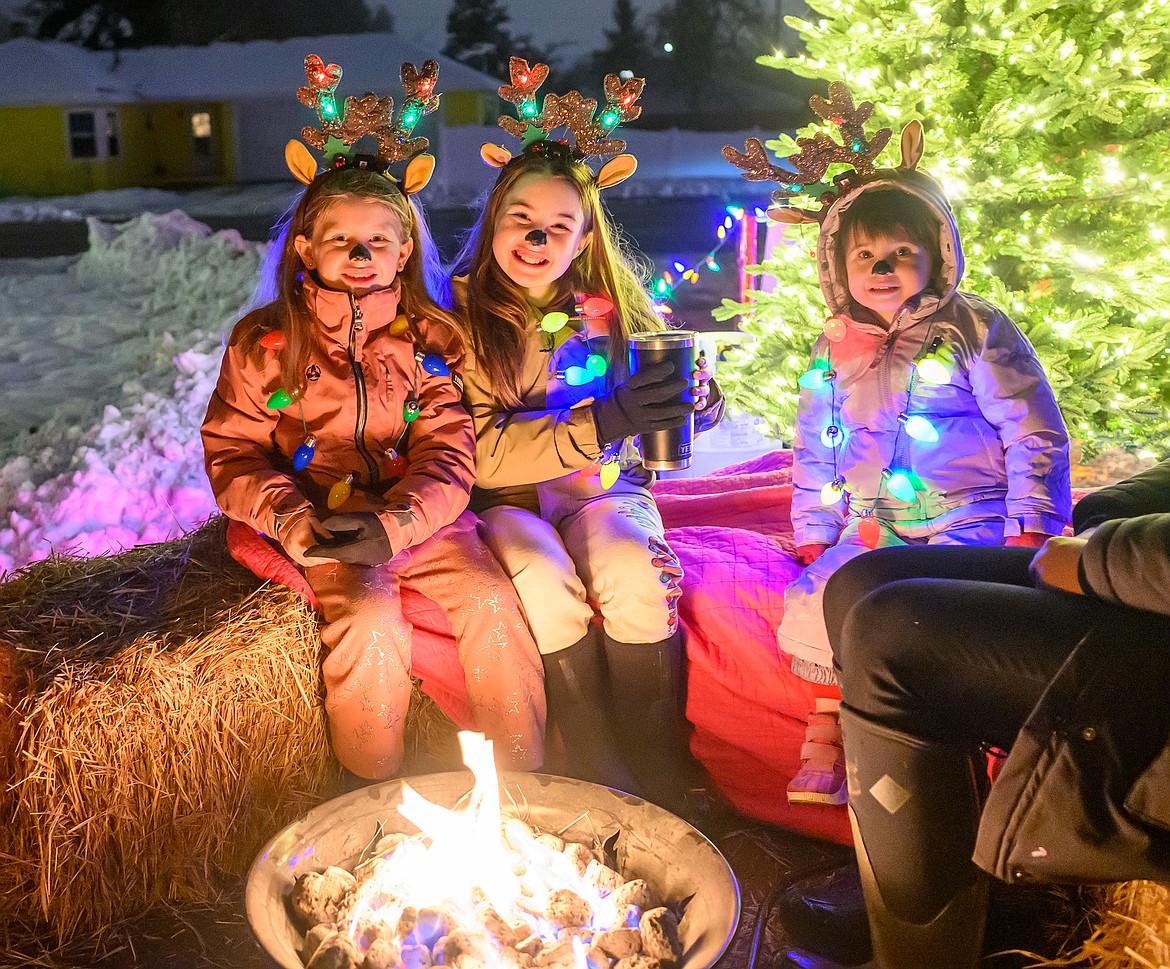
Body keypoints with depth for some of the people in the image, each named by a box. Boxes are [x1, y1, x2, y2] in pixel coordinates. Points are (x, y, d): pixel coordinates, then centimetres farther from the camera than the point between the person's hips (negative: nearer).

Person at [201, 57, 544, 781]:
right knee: (371, 624, -27)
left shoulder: (431, 339, 3)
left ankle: (525, 777, -2)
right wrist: (295, 521, -15)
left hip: (417, 519, 2)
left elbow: (448, 456, -4)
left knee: (492, 599, -20)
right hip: (322, 526, -1)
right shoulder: (264, 343, 3)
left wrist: (391, 524, -22)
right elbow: (234, 454, 3)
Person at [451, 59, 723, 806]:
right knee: (548, 586, -31)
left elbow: (699, 396, 2)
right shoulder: (460, 317, -8)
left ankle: (660, 785, -15)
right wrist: (601, 423, -29)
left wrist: (690, 394, -24)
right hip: (506, 500, -1)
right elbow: (479, 456, -16)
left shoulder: (612, 303, -1)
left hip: (604, 486, 2)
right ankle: (600, 777, -14)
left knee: (634, 578, -29)